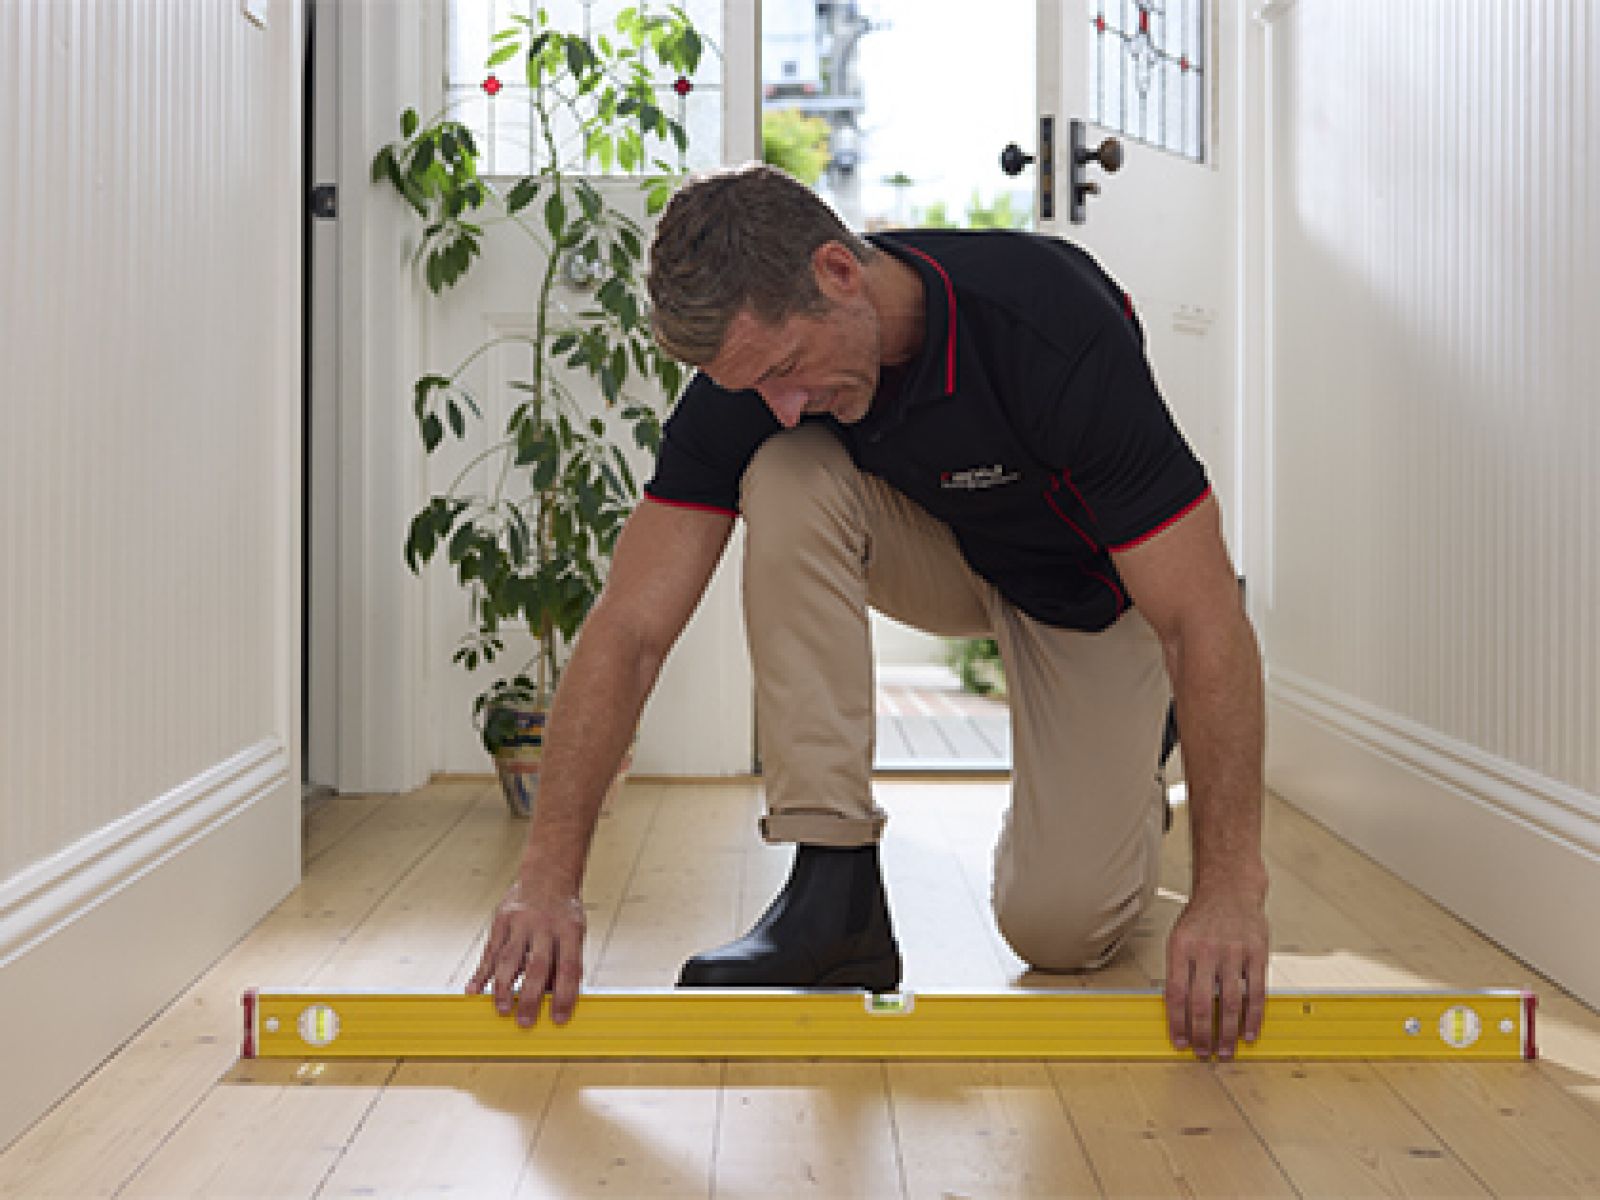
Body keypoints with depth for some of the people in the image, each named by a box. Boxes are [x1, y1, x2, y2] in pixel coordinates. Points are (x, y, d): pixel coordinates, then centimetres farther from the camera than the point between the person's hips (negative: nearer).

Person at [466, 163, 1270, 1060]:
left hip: (1090, 588, -3)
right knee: (786, 483, -30)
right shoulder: (754, 356, -26)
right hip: (938, 552, 4)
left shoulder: (1055, 332, -38)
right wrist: (551, 877, -34)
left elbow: (1203, 618, -36)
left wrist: (1230, 888, -41)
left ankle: (1129, 772, 20)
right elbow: (632, 629, -26)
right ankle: (834, 888, -22)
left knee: (1058, 924, -17)